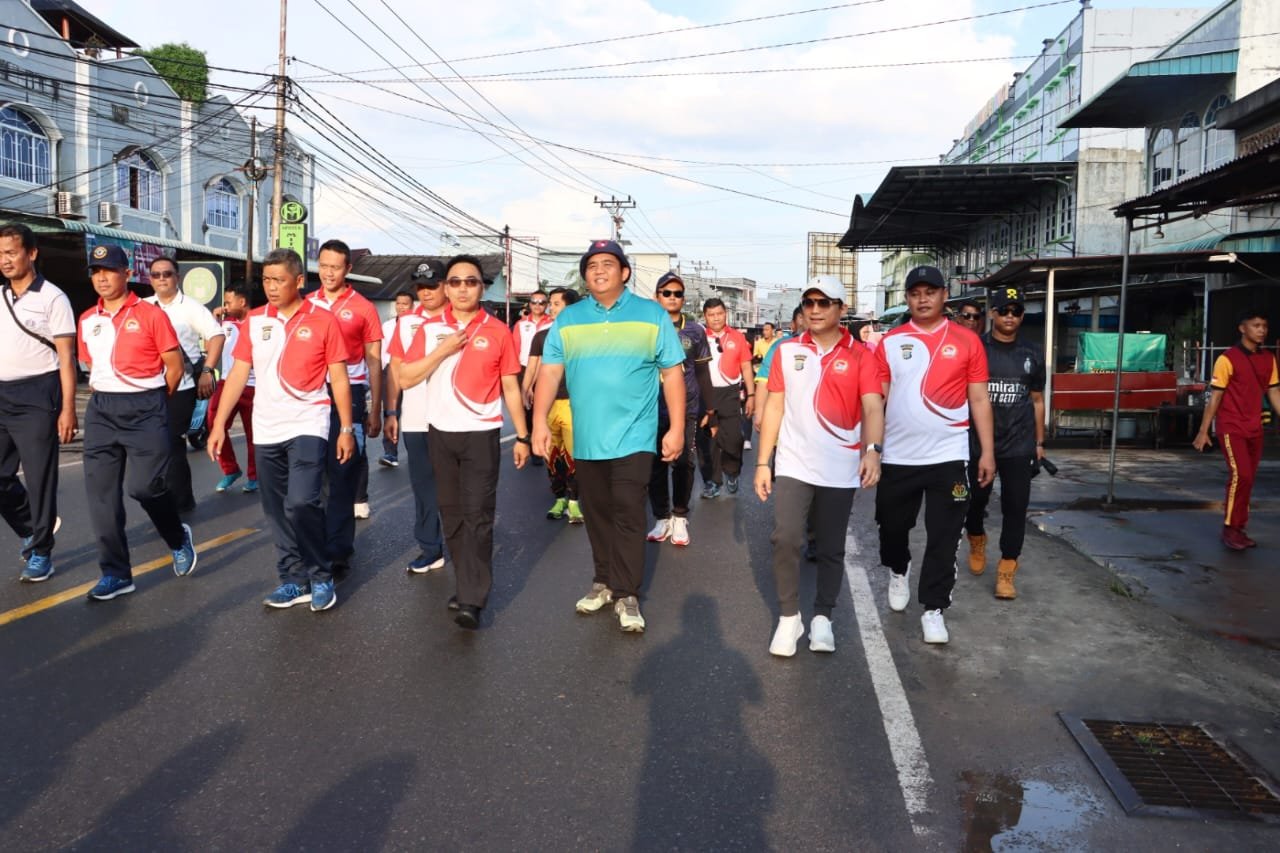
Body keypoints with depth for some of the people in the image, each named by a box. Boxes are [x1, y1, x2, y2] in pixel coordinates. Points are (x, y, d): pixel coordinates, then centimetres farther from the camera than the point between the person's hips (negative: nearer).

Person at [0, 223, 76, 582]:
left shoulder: (51, 297, -5)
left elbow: (66, 357, -8)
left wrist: (68, 409, -13)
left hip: (36, 397, -6)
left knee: (39, 479, 1)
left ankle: (40, 552, 14)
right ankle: (32, 528, 32)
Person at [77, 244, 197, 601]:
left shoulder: (151, 314, -4)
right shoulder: (87, 320, 11)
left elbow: (175, 367, -3)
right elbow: (92, 366, 22)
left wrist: (148, 402, 3)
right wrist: (103, 398, 11)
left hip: (144, 409, -5)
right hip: (101, 410, 5)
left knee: (143, 485, -11)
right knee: (102, 495, 2)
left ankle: (179, 538, 19)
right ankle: (116, 573, 11)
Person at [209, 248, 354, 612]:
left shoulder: (323, 320, -4)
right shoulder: (254, 321, 6)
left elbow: (339, 379, -1)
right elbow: (238, 374, 7)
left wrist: (346, 428, -3)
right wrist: (219, 424, 2)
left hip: (307, 426, -4)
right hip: (266, 430, 4)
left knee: (302, 503, -16)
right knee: (277, 511, 8)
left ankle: (321, 577, 2)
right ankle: (293, 579, 20)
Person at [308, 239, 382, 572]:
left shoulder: (363, 308, 0)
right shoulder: (307, 305, 9)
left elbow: (374, 361, 2)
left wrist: (375, 411, -2)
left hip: (349, 396, -3)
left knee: (343, 475, -1)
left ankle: (338, 553, 5)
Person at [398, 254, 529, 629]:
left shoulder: (498, 331, 0)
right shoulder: (430, 330, 5)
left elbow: (510, 387, 3)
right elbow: (405, 379, 0)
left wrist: (522, 436, 2)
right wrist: (442, 351, -11)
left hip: (482, 434, -3)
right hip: (440, 433, 3)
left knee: (477, 514, -7)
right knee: (451, 512, 10)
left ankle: (473, 599, -8)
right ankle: (467, 584, 23)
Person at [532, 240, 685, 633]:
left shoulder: (652, 315, 1)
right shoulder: (567, 320, 7)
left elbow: (672, 373, 0)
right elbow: (549, 372, 2)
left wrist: (677, 429, -4)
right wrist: (539, 421, -9)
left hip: (633, 436, -3)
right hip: (586, 438, 3)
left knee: (628, 515, -5)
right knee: (597, 514, 13)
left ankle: (627, 594, 4)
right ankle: (604, 581, 27)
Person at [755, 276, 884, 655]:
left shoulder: (859, 355, 0)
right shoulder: (787, 351, 5)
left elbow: (872, 407, -10)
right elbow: (775, 406, 5)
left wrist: (872, 449, -28)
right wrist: (762, 462, 2)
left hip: (840, 470, 0)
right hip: (793, 465, 1)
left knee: (831, 549, 9)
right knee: (785, 539, -11)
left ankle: (822, 617, 25)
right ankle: (789, 616, 6)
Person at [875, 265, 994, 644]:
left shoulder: (967, 341, 1)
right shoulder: (890, 342, 3)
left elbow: (979, 400, 3)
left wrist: (987, 452, -1)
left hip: (948, 456, -1)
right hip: (897, 456, 1)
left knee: (944, 538, 2)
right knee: (892, 527, 14)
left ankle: (933, 609, 14)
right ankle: (898, 571, 45)